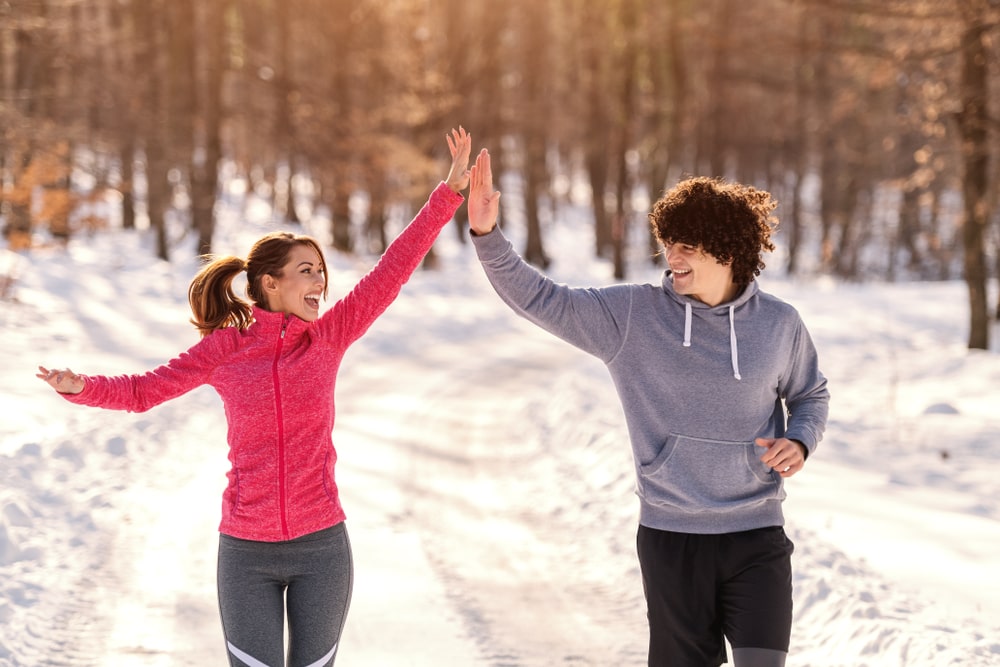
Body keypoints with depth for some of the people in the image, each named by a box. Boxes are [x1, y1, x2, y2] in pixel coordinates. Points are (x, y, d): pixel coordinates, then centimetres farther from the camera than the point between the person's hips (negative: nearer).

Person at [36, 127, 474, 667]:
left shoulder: (328, 337, -1)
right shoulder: (224, 346, -2)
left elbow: (393, 269, -3)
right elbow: (143, 391, 1)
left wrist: (449, 192, -6)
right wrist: (82, 387, -18)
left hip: (322, 545, 1)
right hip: (247, 553, -1)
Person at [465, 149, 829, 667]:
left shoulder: (779, 325, 0)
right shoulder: (630, 315, -4)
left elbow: (811, 396, 15)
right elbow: (538, 299, -8)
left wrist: (800, 441, -6)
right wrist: (488, 235, -21)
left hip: (757, 535, 0)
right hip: (670, 536, 0)